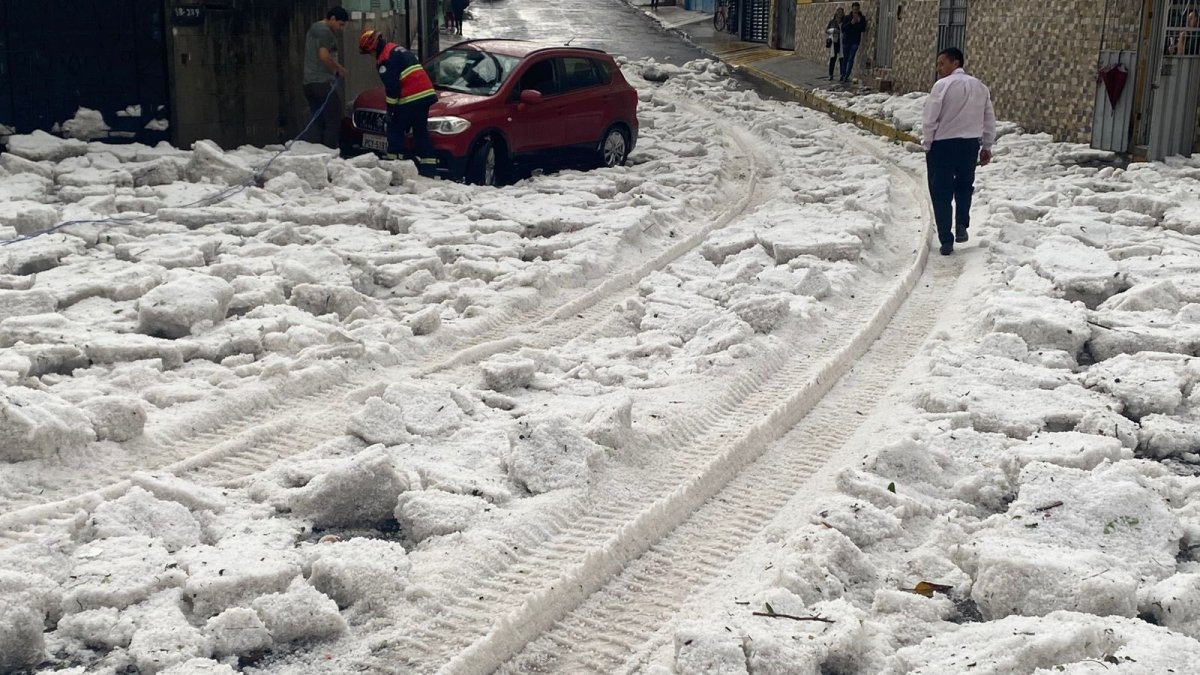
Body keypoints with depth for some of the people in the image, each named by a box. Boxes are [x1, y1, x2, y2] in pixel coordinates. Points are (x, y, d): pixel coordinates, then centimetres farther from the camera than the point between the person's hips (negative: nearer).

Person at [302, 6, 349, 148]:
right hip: (324, 82, -9)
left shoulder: (313, 28, 22)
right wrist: (340, 69, -7)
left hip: (308, 82, 9)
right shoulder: (325, 31, -10)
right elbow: (324, 56, -20)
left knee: (317, 122, 8)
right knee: (333, 122, -6)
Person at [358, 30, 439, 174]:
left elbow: (391, 85, -14)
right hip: (426, 94, 9)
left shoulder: (385, 57, -8)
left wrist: (391, 107, -8)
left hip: (411, 98, -9)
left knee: (395, 129, 3)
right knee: (421, 132, 11)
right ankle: (428, 169, 9)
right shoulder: (396, 49, 23)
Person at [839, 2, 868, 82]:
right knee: (845, 58, 8)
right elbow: (843, 29, -8)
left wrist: (859, 22, -20)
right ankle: (843, 75, 17)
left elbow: (863, 29, -8)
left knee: (851, 59, -8)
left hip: (855, 41, -2)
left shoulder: (862, 18, 0)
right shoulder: (847, 18, 1)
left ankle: (846, 76, -10)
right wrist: (851, 23, -19)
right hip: (846, 40, 2)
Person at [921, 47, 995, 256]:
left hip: (943, 145, -5)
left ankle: (946, 241, 5)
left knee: (941, 193, 5)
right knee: (964, 185, 27)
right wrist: (987, 147, 19)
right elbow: (989, 120, 12)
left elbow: (930, 119, -13)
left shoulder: (942, 85, -11)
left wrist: (927, 143, 0)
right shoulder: (980, 86, 8)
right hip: (970, 144, 5)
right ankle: (962, 225, 13)